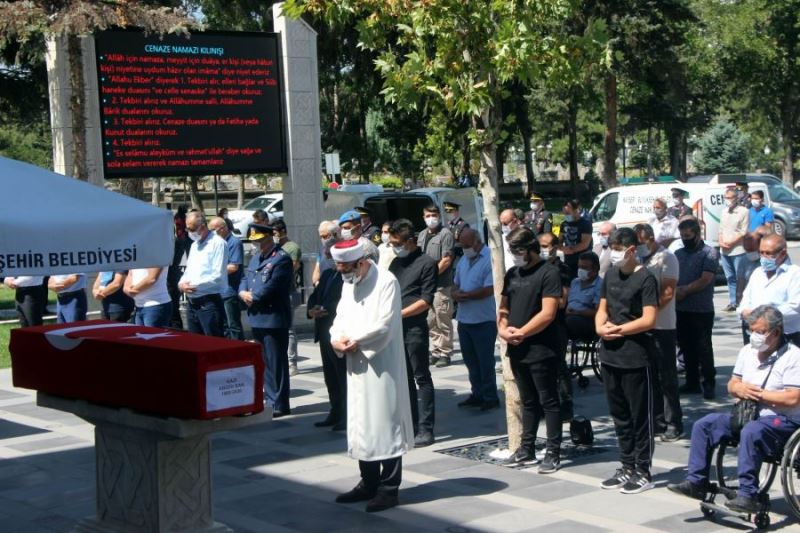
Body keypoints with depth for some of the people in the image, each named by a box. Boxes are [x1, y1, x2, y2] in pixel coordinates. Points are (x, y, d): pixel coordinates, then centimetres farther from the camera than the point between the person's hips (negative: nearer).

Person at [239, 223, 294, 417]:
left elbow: (270, 287, -18)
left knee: (275, 362, -4)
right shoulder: (255, 258, 18)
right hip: (257, 318, 9)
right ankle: (269, 398, 24)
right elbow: (245, 279, 18)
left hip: (274, 318, -9)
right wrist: (243, 293, -3)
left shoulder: (281, 259, -11)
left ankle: (278, 404, 2)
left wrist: (252, 298, -8)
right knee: (263, 361, 15)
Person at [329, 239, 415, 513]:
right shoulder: (347, 284, 14)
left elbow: (384, 325, -18)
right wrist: (337, 339, -6)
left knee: (384, 423, -4)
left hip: (382, 364, -8)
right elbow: (341, 316, 14)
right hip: (356, 364, 8)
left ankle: (388, 489, 3)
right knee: (361, 423, 12)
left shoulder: (386, 282, -11)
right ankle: (369, 483, 22)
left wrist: (355, 342, -12)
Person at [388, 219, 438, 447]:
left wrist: (400, 313, -16)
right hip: (395, 328, 7)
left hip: (415, 328, -7)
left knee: (422, 378, -3)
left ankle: (425, 429, -1)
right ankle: (411, 425, 17)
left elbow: (426, 301, -11)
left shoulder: (426, 263, -5)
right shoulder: (396, 263, 16)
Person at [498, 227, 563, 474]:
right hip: (517, 350, 7)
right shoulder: (512, 274, 14)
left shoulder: (548, 273, -9)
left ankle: (553, 452, 5)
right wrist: (503, 329, -2)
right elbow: (503, 308, 18)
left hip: (541, 350, -7)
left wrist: (521, 333, -13)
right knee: (528, 402, 15)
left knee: (548, 402, 0)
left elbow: (547, 314, -16)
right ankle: (527, 449, 22)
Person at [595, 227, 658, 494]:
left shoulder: (645, 279, -10)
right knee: (619, 415, 14)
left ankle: (643, 472, 9)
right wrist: (600, 326, -3)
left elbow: (649, 320, -15)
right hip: (609, 356, 7)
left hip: (636, 358, -7)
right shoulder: (611, 274, 12)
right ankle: (627, 467, 25)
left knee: (641, 416, 2)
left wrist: (617, 329, -11)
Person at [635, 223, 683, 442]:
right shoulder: (641, 260, 15)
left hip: (662, 327, -7)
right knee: (651, 376, 11)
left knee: (667, 377, -2)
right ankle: (658, 420, 20)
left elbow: (667, 293, -15)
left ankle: (674, 424, 4)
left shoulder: (666, 258, -8)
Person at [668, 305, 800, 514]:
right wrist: (738, 389, -4)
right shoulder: (747, 351, 14)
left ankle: (748, 495, -34)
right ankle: (696, 482, -4)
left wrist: (759, 394, -13)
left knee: (751, 432, -38)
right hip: (747, 415, 8)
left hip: (783, 420, -8)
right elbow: (731, 385, 20)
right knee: (703, 425, -8)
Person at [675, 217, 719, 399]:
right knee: (687, 348, 11)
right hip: (681, 309, 6)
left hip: (702, 310, -6)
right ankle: (692, 383, 19)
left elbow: (705, 280, -14)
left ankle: (709, 384, 6)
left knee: (703, 348, -1)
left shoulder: (708, 253, -6)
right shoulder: (678, 253, 13)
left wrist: (683, 290, -14)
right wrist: (675, 292, -7)